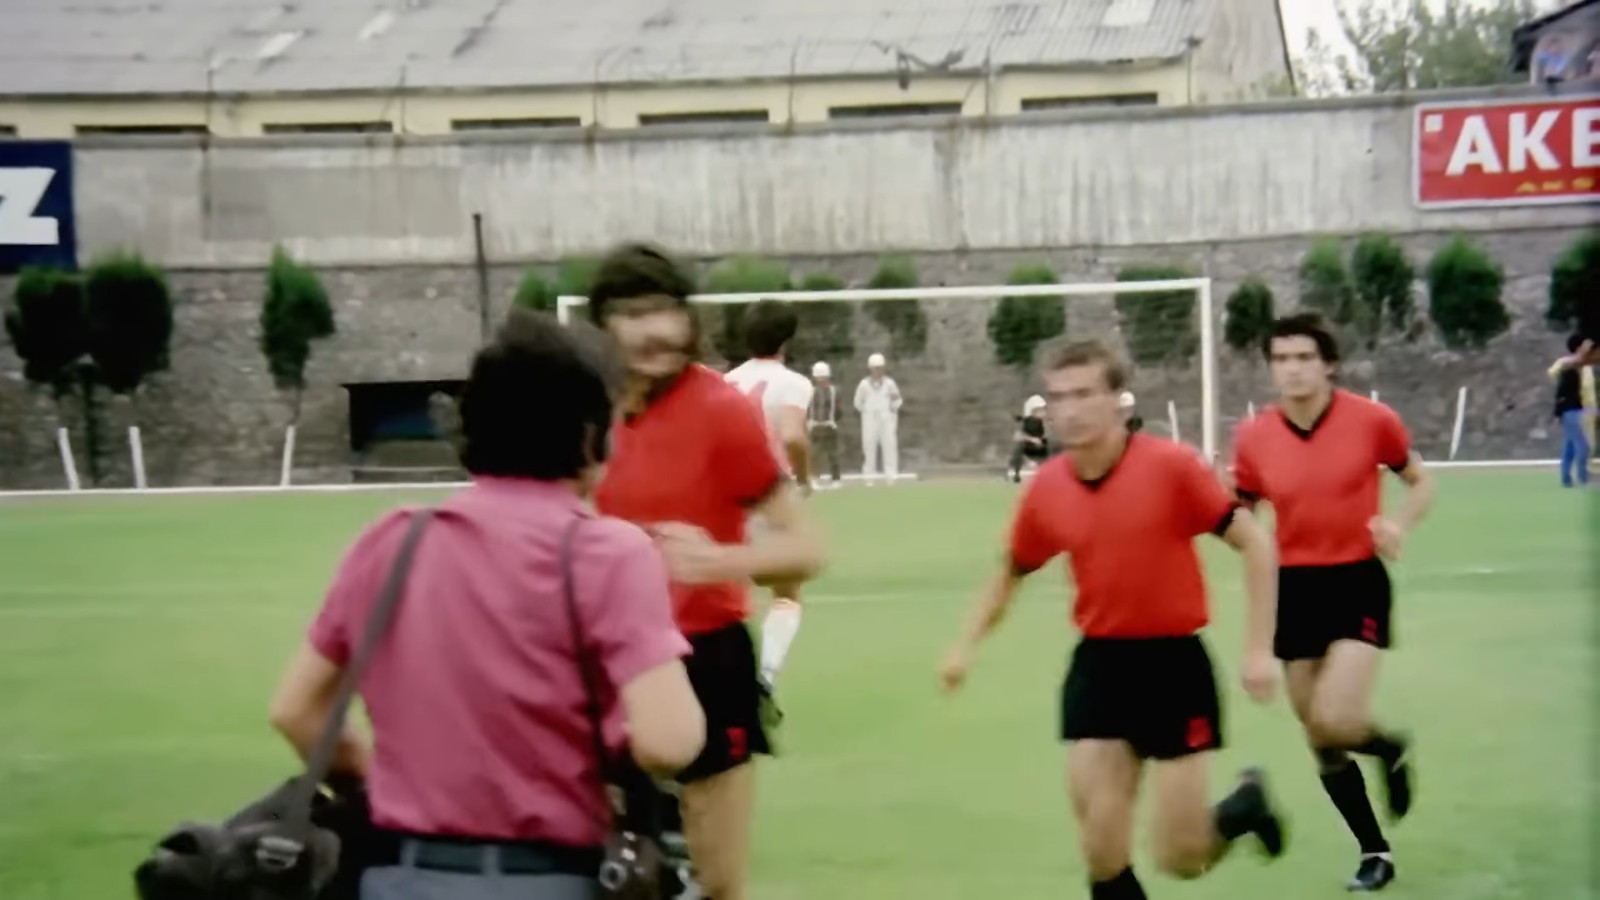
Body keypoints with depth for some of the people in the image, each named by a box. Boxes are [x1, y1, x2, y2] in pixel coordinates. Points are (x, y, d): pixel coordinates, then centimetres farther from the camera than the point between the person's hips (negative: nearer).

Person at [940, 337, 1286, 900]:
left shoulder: (1172, 466, -15)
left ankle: (1244, 807, 33)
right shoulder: (1045, 490, -2)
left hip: (1174, 663, -3)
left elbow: (1255, 544, -7)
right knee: (1103, 854, -4)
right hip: (1098, 665, 3)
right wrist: (967, 645, 8)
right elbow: (1012, 573, 16)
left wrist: (1259, 650, -11)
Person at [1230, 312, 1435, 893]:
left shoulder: (1372, 419, -9)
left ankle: (1390, 748, 17)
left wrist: (1399, 525, -14)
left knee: (1334, 722, -20)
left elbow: (1421, 482, 6)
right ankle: (1375, 852, 28)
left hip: (1357, 582, -3)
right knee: (1318, 741, 8)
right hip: (1295, 588, 3)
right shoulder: (1254, 437, -4)